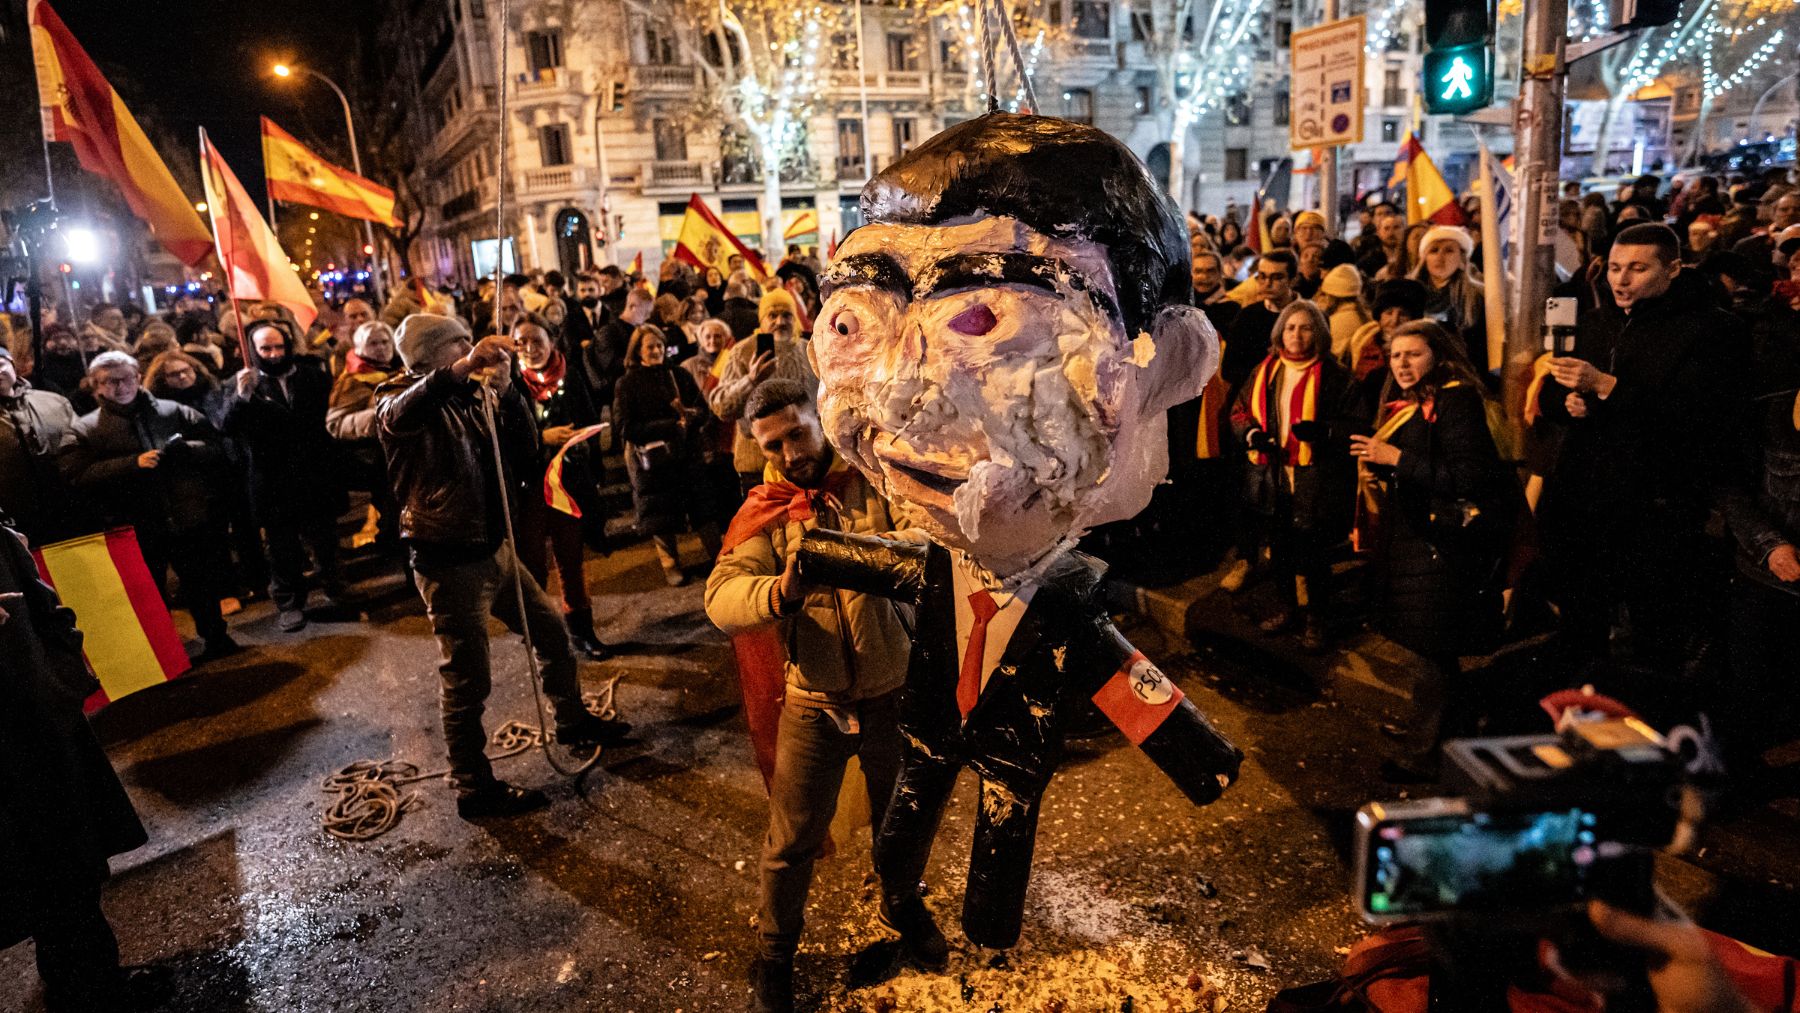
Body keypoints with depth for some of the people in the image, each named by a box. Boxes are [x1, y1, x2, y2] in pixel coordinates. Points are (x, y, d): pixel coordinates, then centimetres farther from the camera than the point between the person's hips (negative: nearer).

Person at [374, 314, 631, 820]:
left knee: (551, 631, 20)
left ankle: (572, 721, 41)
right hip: (449, 563, -7)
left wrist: (505, 391, -16)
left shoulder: (472, 394, 7)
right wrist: (463, 367, -44)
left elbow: (524, 449, -2)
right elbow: (399, 417, -36)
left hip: (493, 548, 7)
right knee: (468, 679, -1)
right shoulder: (398, 397, -10)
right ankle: (473, 788, 15)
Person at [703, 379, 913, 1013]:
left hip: (893, 690, 0)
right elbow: (721, 597, -17)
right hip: (814, 701, 0)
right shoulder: (766, 513, -2)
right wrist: (778, 592, -38)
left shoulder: (876, 481, -5)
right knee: (793, 840, 9)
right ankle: (774, 952, 36)